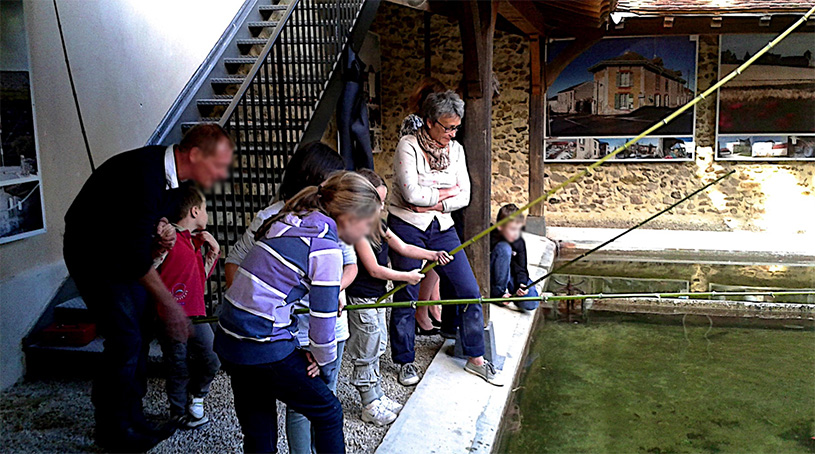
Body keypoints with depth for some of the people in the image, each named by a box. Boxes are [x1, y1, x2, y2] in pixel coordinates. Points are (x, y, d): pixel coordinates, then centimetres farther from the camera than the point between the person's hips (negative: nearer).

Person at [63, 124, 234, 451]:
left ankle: (132, 419, 21)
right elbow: (136, 252, -31)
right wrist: (167, 302, -25)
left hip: (125, 251, 9)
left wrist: (164, 232, -10)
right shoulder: (144, 174, -33)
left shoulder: (172, 175, -4)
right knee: (125, 340, -11)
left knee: (141, 334, 8)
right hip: (94, 255, -9)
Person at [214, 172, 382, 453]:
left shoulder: (290, 221, 9)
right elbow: (323, 320, -11)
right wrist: (324, 364, 5)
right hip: (265, 348, -9)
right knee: (328, 412, 10)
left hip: (229, 341, 9)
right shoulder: (326, 248, -16)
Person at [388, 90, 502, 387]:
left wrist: (435, 204, -13)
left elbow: (464, 196, 3)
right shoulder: (408, 146, -10)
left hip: (442, 229, 5)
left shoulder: (455, 150, 7)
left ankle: (476, 359, 16)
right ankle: (405, 361, 21)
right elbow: (411, 193, -21)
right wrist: (447, 192, -7)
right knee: (406, 297, 2)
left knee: (468, 292, 1)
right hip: (407, 228, -5)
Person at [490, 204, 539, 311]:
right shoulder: (491, 239, -24)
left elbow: (521, 268, -4)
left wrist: (522, 284, -26)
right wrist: (498, 293, -30)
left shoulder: (520, 242, -7)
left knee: (530, 303, -21)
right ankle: (498, 291, -23)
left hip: (510, 277, 4)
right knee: (504, 249, -31)